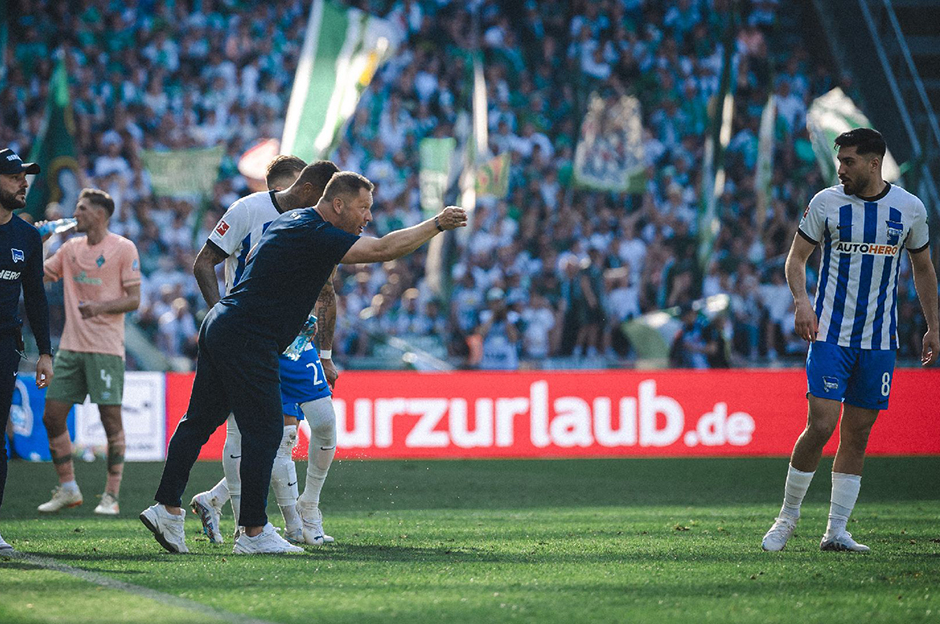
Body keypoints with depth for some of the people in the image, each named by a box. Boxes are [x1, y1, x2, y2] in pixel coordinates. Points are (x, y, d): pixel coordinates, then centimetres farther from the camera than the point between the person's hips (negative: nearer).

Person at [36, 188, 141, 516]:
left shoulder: (123, 249, -3)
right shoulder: (71, 248, 13)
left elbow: (133, 300, -6)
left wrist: (99, 307, -21)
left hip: (106, 349, -6)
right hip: (71, 347, 6)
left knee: (111, 420, -5)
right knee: (52, 416, 2)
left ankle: (111, 496, 1)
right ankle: (67, 489, 13)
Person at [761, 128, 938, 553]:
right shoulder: (825, 203, -3)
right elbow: (797, 258, 3)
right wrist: (801, 300, -16)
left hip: (879, 338, 2)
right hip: (830, 333, -2)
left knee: (858, 434, 2)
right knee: (821, 424, -13)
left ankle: (836, 530, 7)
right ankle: (788, 516, 3)